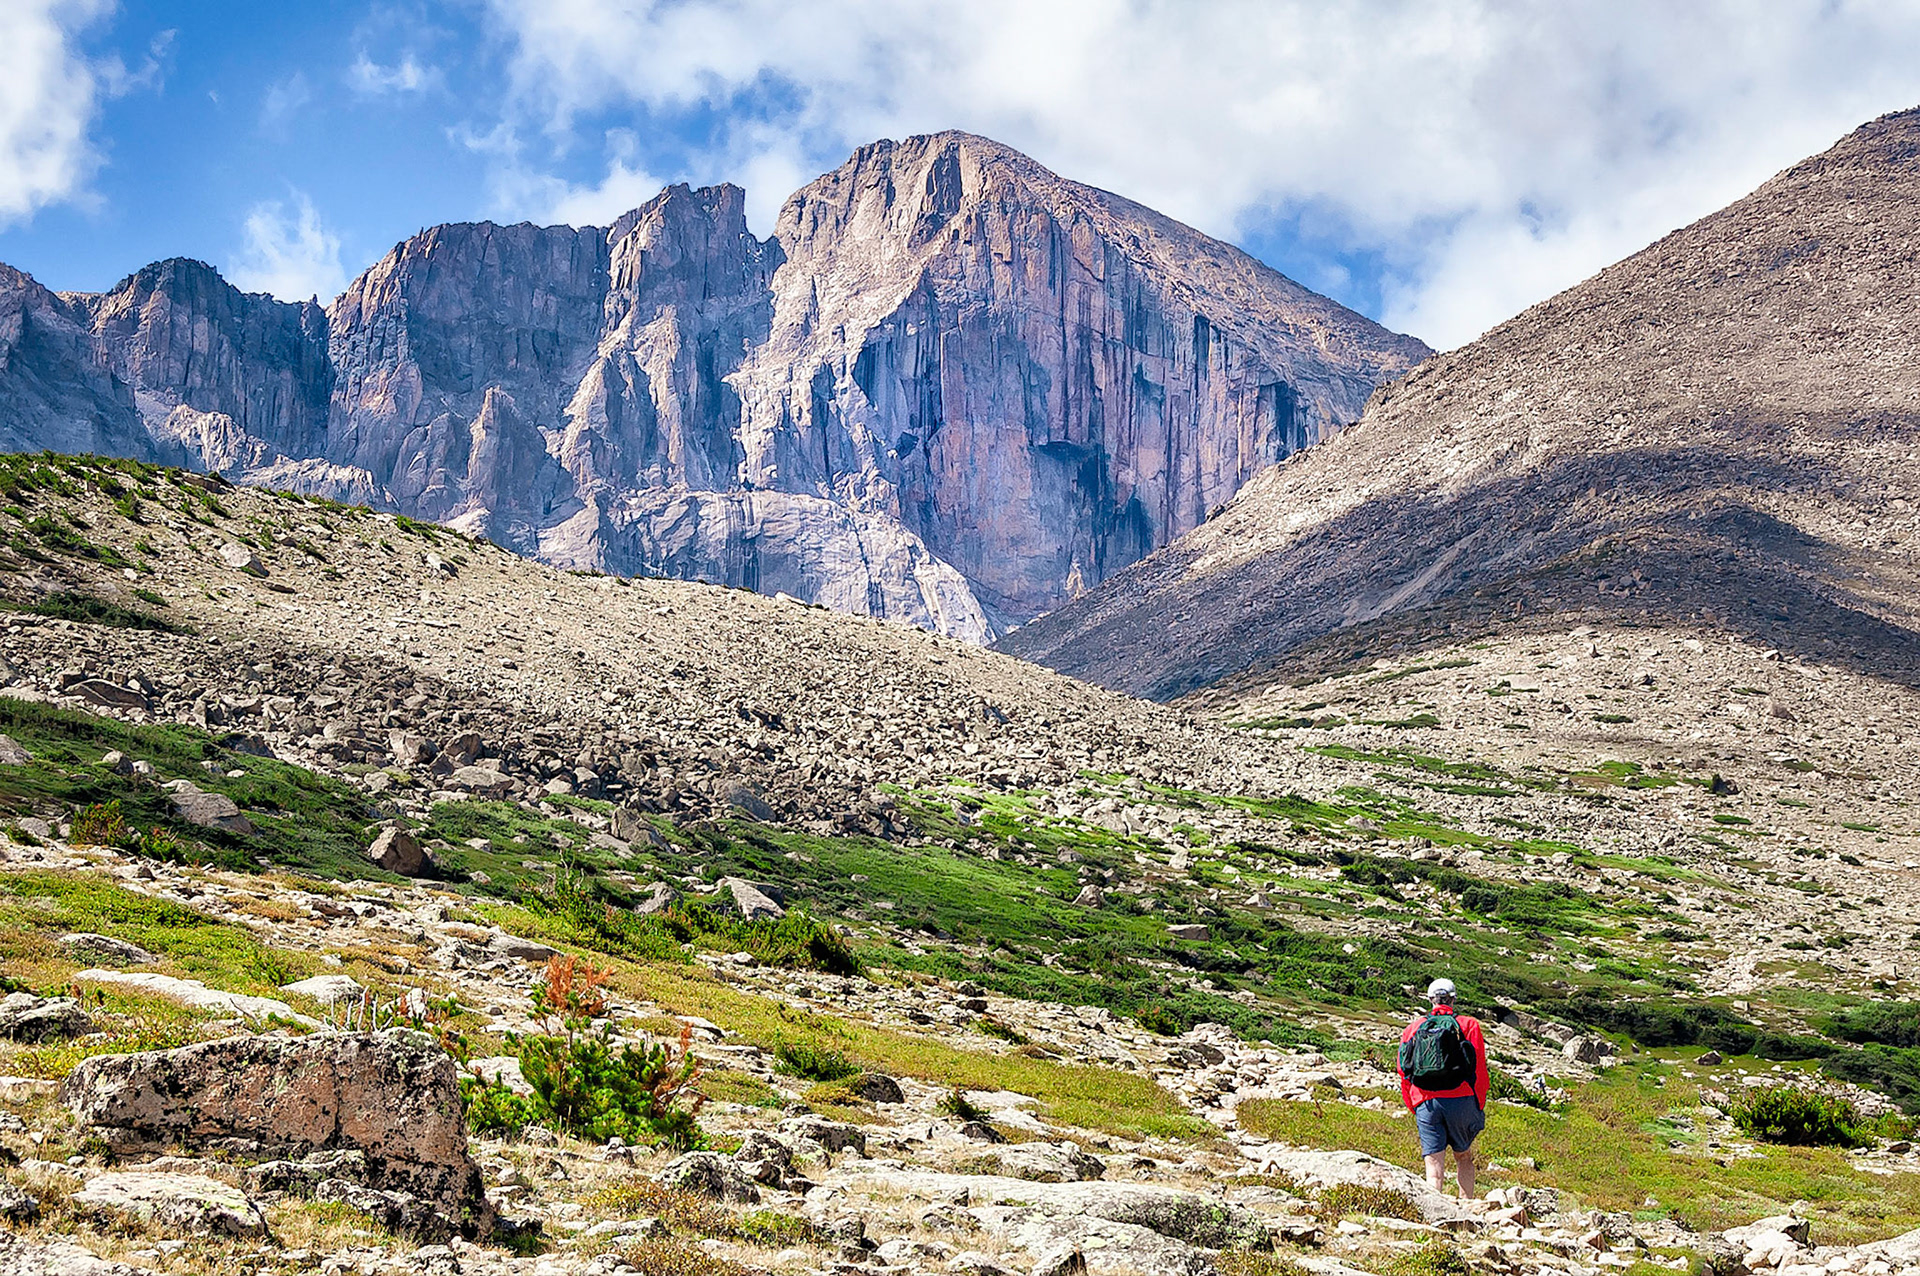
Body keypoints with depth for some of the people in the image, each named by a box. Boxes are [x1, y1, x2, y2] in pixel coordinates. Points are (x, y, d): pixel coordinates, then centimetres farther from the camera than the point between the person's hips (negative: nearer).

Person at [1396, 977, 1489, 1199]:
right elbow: (1479, 1069, 0)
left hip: (1425, 1104, 1)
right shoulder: (1468, 1024, 6)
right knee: (1463, 1157, 16)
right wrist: (1480, 1106, 7)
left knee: (1434, 1165, -1)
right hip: (1460, 1100, -1)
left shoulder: (1413, 1028, 14)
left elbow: (1404, 1074, 13)